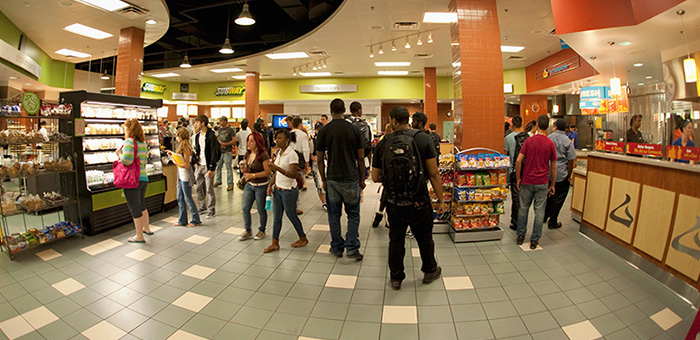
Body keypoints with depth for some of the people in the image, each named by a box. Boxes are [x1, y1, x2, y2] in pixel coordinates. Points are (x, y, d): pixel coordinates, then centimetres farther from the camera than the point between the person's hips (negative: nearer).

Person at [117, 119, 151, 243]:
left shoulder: (129, 141, -15)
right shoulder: (143, 143, 9)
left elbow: (127, 160, -23)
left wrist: (119, 154, -6)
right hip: (143, 177, 8)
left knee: (135, 208, 2)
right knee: (142, 204, 24)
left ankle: (139, 236, 11)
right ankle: (146, 228, 38)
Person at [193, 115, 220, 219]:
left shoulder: (211, 135, -13)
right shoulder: (197, 135, 11)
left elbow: (214, 152, -16)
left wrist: (212, 168, -18)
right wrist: (196, 162, 11)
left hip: (207, 166, -8)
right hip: (199, 165, 8)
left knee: (209, 189, -2)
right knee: (198, 188, 12)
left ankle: (212, 210, 10)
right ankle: (203, 207, 27)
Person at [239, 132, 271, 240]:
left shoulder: (263, 155, -16)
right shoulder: (247, 154, 6)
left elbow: (267, 172, -18)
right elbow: (246, 169, 16)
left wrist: (253, 175, -23)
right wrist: (243, 169, -8)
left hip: (261, 186, -6)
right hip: (249, 185, 6)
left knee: (261, 210, 8)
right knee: (245, 208, 5)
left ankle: (262, 231, 27)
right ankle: (248, 231, 22)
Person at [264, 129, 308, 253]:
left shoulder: (291, 154, -18)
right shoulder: (278, 152, 7)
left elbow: (293, 175, -25)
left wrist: (277, 168, -34)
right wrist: (271, 184, 7)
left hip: (289, 190, -7)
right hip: (277, 189, 7)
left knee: (291, 215, 7)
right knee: (276, 217, 10)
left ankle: (303, 239, 27)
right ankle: (275, 243, 20)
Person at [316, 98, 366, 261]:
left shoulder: (324, 131, -3)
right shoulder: (354, 129, -4)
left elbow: (320, 159, 0)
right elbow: (361, 158, -1)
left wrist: (323, 179, 12)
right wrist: (362, 178, 10)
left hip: (332, 179, 1)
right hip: (351, 179, 0)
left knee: (334, 215, 13)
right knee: (353, 215, 11)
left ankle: (337, 248, 22)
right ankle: (352, 248, 6)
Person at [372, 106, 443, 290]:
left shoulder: (383, 143, -2)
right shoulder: (423, 139, -8)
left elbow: (375, 177, 3)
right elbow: (434, 173, -9)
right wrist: (440, 199, 0)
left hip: (393, 203, 2)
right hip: (419, 202, -1)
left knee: (396, 240, 15)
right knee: (425, 239, 19)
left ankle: (396, 278, 30)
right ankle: (430, 271, 40)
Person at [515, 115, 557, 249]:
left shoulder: (529, 140, -5)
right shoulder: (550, 144, -3)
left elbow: (519, 160, -10)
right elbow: (553, 167, 1)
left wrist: (518, 178, 0)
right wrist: (552, 184, 11)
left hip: (527, 181, 0)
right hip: (542, 182, 0)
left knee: (523, 208, 13)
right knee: (539, 211, 7)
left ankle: (520, 236, 21)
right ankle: (534, 240, 12)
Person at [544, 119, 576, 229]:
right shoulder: (567, 141, -6)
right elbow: (570, 160, -7)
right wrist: (569, 175, 2)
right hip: (561, 174, -3)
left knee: (548, 195, 18)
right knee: (558, 198, 5)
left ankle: (544, 217, 28)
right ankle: (552, 222, 11)